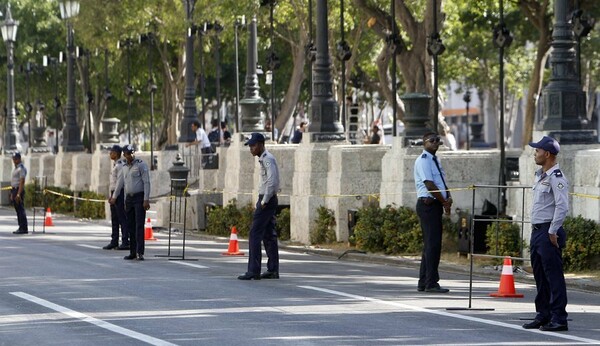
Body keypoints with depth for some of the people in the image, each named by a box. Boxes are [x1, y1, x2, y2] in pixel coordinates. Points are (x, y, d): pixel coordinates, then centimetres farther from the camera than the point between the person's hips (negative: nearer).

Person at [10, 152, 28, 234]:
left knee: (21, 209, -11)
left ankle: (24, 228, -11)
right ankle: (21, 228, 14)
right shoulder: (16, 168, 19)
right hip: (14, 190, 10)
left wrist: (18, 194, -25)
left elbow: (22, 182, -19)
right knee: (18, 210, 10)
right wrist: (12, 193, 21)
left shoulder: (21, 168, -12)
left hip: (19, 190, -10)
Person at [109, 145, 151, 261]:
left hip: (139, 198, -6)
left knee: (139, 225, -12)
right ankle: (133, 252, 12)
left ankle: (140, 253, -16)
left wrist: (146, 199, -17)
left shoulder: (141, 165, -5)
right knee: (130, 226, 7)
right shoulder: (124, 167, 14)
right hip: (128, 198, 6)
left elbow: (146, 182, -10)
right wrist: (114, 197, 7)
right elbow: (120, 183, 17)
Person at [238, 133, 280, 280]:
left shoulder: (268, 159, -15)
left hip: (267, 201, -10)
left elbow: (272, 181, -24)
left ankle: (253, 271, -12)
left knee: (255, 235, -10)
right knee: (269, 235, 12)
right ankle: (273, 270, 15)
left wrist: (264, 201, -21)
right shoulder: (264, 159, 17)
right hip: (266, 200, 10)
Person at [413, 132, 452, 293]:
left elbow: (442, 183, 18)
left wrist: (448, 198, -2)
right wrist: (444, 202, -11)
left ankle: (423, 283, 17)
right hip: (428, 204, -10)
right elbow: (429, 184, -17)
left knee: (431, 244, 12)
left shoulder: (435, 160, 18)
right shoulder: (423, 160, -10)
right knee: (433, 244, -12)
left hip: (436, 205, 10)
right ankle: (431, 284, -13)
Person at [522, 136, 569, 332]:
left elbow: (562, 207, -21)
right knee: (540, 276, 14)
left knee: (554, 275, -8)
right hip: (536, 231, 10)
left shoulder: (556, 177, -14)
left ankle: (559, 319, -8)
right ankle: (543, 316, 21)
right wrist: (536, 232, 19)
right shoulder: (540, 175, 16)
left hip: (549, 232, -10)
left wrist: (552, 232, -20)